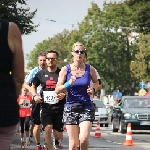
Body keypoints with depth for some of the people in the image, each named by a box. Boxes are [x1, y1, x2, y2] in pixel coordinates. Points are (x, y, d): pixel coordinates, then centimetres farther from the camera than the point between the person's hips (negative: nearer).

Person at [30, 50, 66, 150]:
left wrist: (64, 94, -15)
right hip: (46, 107, 1)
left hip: (59, 107, -1)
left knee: (57, 135, 3)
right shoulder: (41, 74, 8)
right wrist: (35, 96, 3)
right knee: (48, 129, -18)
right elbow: (33, 86, 23)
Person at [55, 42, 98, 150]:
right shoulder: (65, 70, 0)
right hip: (70, 108, 1)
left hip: (86, 108, 0)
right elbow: (57, 90, -2)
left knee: (84, 138, -20)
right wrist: (69, 83, -18)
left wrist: (93, 90, -2)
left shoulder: (90, 69, 3)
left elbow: (97, 84, 19)